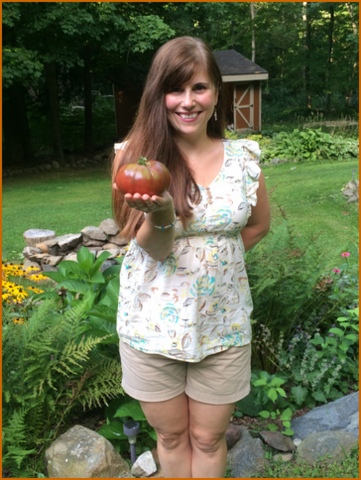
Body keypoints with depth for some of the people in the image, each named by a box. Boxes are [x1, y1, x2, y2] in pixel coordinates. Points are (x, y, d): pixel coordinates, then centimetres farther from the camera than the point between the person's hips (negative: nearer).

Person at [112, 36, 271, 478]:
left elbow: (258, 225, 11)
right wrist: (160, 211, -36)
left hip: (223, 323, 1)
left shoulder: (242, 157, -5)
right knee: (171, 436, 20)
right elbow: (153, 247, -16)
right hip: (154, 324, -1)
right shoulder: (136, 157, -10)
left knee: (208, 438, 19)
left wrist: (214, 259, 3)